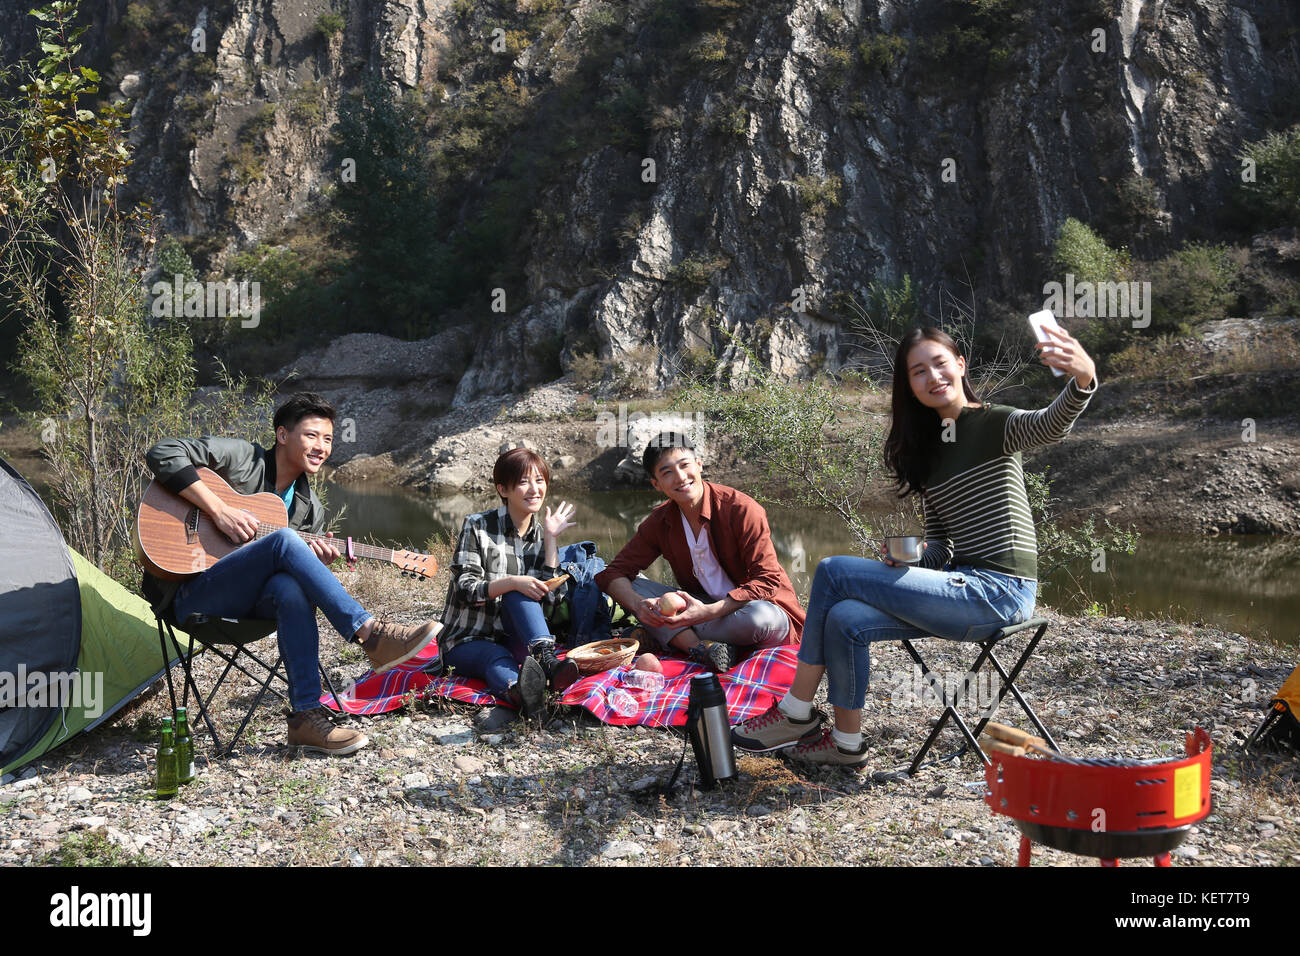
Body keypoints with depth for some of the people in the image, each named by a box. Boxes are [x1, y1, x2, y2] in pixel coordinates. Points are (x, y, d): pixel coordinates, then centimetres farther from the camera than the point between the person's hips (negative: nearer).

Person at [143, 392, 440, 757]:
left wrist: (315, 563, -10)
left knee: (290, 587, -34)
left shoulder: (311, 509, 13)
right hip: (191, 597, -5)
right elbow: (163, 453, -13)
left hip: (246, 604, 5)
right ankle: (371, 634, -36)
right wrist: (219, 510, -21)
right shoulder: (241, 457, -2)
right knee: (285, 540, -31)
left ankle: (307, 716, -33)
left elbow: (291, 575, 15)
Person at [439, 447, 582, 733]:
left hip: (514, 638, 3)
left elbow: (551, 596, -3)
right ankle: (519, 694, -73)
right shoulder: (478, 526, -5)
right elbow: (464, 590, -13)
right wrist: (513, 582, -29)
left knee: (518, 593, -28)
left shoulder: (542, 535, 8)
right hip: (466, 642, -3)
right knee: (498, 657, -38)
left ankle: (547, 660, -53)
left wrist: (551, 539, -7)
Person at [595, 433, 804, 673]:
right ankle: (702, 647, -30)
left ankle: (661, 634, -18)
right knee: (631, 587, -12)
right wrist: (638, 604, -27)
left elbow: (767, 581, -23)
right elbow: (614, 573, -4)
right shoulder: (660, 522, -3)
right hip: (704, 607, 4)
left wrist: (709, 612, -35)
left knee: (760, 617, -39)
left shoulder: (742, 509, -19)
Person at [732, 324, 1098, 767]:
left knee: (832, 572, -15)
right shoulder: (929, 449, 16)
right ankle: (846, 742, 1)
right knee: (846, 620, -13)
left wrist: (1083, 380, -49)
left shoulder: (995, 425, -5)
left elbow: (1050, 425, -28)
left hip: (1000, 590, -7)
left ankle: (796, 714, -3)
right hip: (964, 588, 7)